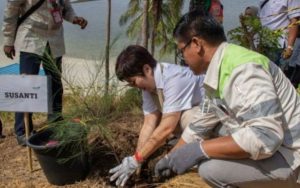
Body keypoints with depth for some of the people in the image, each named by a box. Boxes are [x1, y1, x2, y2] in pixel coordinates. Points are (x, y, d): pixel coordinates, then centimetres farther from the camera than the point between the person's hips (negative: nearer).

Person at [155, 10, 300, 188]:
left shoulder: (243, 69, -25)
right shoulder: (218, 73, 5)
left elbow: (265, 137, -34)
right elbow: (201, 125, 18)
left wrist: (199, 149, -28)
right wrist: (170, 158, 22)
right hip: (269, 146, 9)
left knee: (211, 167, -24)